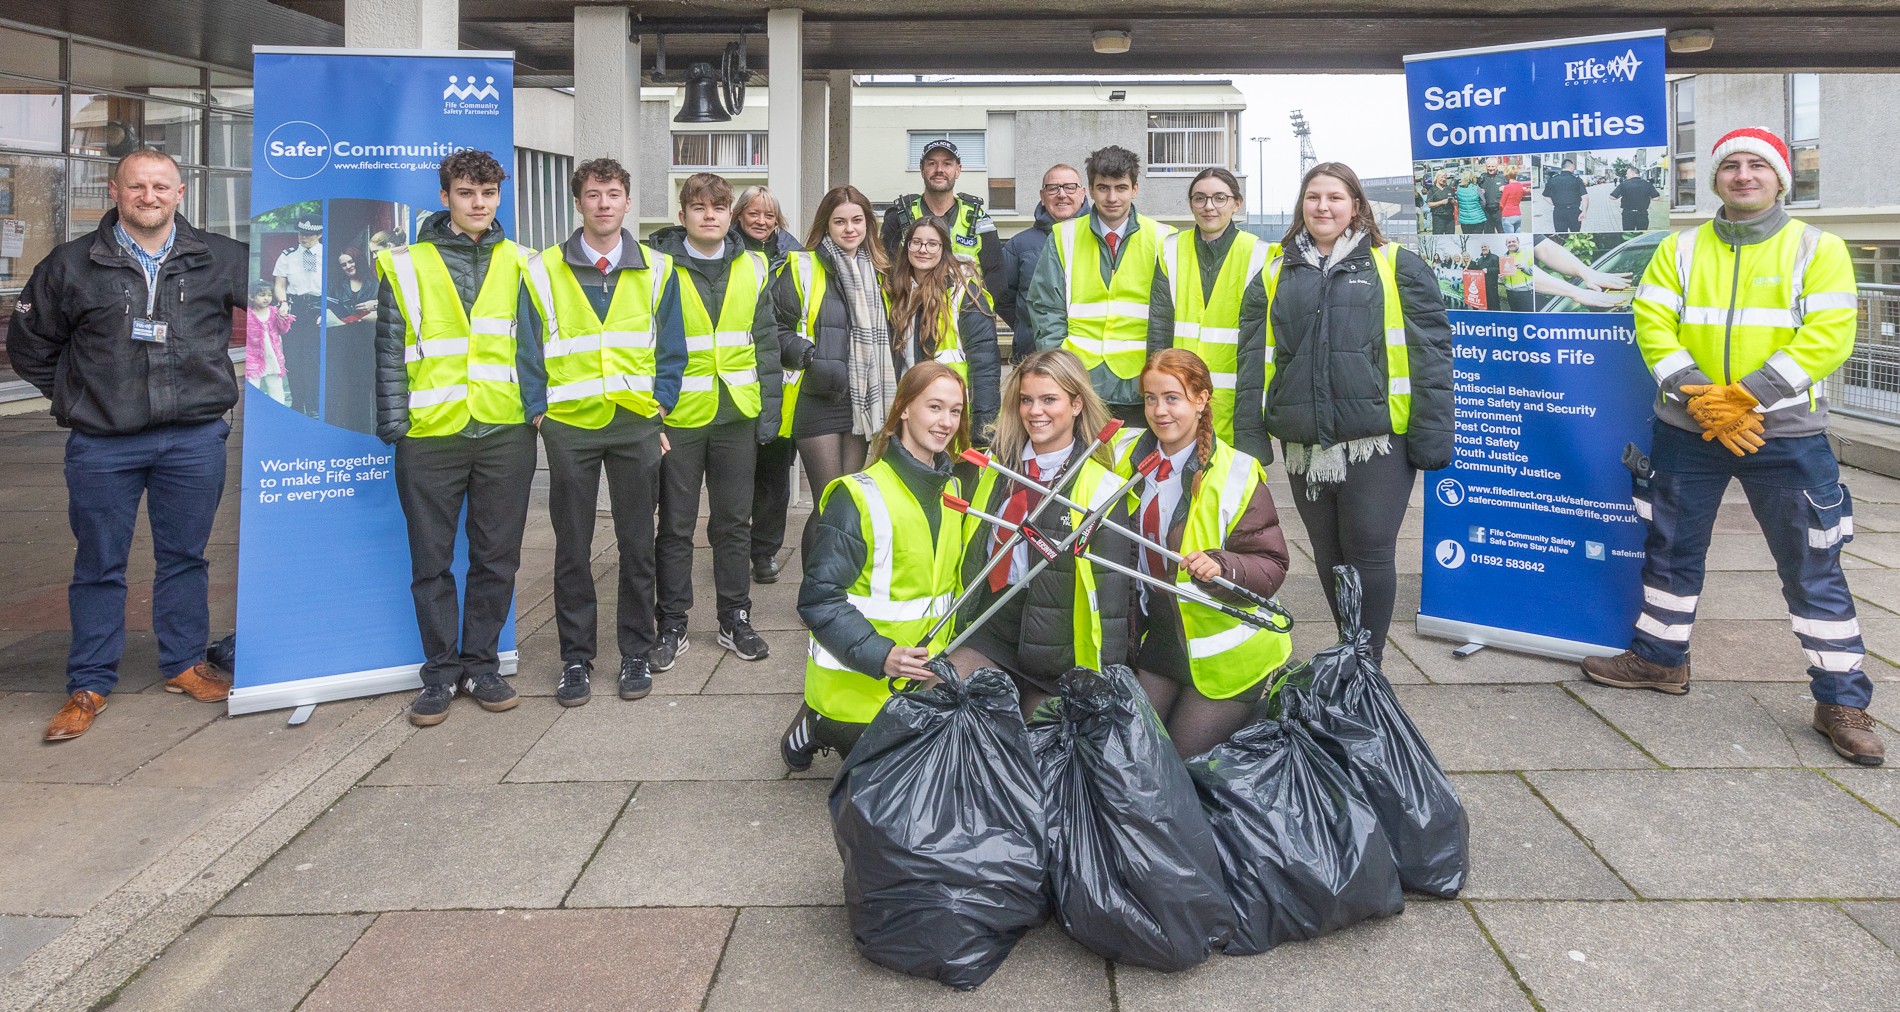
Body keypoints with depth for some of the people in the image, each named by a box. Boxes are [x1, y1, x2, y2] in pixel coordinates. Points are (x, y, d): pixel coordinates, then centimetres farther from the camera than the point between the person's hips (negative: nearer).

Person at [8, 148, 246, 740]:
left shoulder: (219, 259, 3)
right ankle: (89, 685, 17)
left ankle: (184, 664, 26)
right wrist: (71, 396, 8)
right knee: (99, 564, 6)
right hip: (102, 444, 0)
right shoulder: (73, 265, 4)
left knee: (185, 556, 11)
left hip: (195, 438, 1)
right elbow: (29, 343, 14)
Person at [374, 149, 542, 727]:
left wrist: (537, 407, 3)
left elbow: (532, 345, 12)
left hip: (505, 434, 2)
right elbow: (390, 352, 2)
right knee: (432, 561, 6)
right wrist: (393, 426, -3)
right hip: (430, 436, -1)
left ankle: (481, 664, 21)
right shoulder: (406, 266, 3)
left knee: (496, 558, 7)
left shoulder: (517, 264, 9)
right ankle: (441, 672, 18)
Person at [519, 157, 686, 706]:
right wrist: (537, 409, -4)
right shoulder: (543, 271, 2)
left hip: (636, 425, 1)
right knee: (573, 548, 6)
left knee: (637, 544, 6)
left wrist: (659, 406, -3)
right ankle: (575, 657, 17)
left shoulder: (657, 270, 5)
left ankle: (635, 653, 19)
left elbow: (671, 351, 6)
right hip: (569, 426, 0)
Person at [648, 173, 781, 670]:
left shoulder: (753, 269, 6)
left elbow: (766, 343, 7)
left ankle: (735, 619, 23)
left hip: (737, 417, 2)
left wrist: (769, 412, 2)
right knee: (675, 526, 6)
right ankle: (672, 626, 17)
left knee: (734, 522, 11)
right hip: (678, 418, -2)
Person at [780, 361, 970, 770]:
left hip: (923, 682, 7)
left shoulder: (952, 491, 7)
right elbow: (819, 598, -19)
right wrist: (880, 656, -29)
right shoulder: (859, 497, -18)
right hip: (857, 687, -7)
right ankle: (814, 731, 21)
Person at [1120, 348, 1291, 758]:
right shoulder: (1129, 458, -1)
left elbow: (1271, 566, -16)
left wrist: (1221, 567, -35)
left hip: (1220, 651, -5)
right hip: (1156, 638, 5)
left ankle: (1262, 705, 25)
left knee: (1183, 759, 0)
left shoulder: (1236, 474, -16)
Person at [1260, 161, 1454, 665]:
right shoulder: (1279, 273, 13)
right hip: (1305, 445, 4)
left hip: (1377, 440, -4)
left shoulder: (1396, 266, 2)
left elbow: (1431, 352, -3)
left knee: (1369, 555, -2)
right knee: (1329, 559, 13)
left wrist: (1431, 435, -10)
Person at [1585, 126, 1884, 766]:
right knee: (1671, 550, 14)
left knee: (1814, 569, 2)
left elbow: (1827, 337, -12)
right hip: (1687, 431, 3)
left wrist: (1743, 397, -21)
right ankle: (1661, 659, 32)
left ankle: (1841, 701, 12)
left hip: (1786, 437, -3)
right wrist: (1703, 402, -18)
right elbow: (1653, 327, -5)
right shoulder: (1679, 250, 6)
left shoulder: (1818, 249, -1)